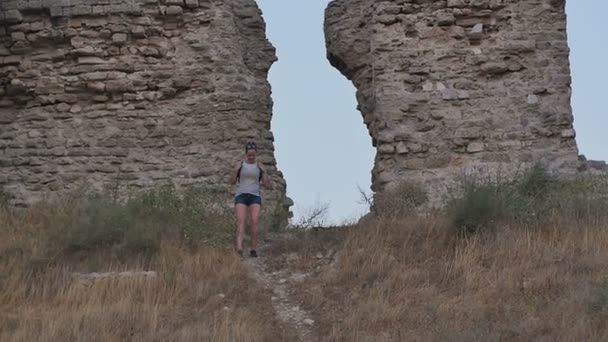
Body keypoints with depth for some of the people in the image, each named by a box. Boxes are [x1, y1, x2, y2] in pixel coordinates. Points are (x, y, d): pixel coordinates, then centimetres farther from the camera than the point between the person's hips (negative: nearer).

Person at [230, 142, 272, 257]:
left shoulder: (260, 167, 9)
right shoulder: (240, 164, 9)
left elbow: (268, 186, 6)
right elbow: (232, 182, 7)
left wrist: (264, 172, -7)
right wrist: (236, 170, -11)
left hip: (255, 197, 1)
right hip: (241, 196, -1)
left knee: (254, 222, -19)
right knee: (241, 220, -21)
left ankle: (253, 250, -11)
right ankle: (239, 249, -38)